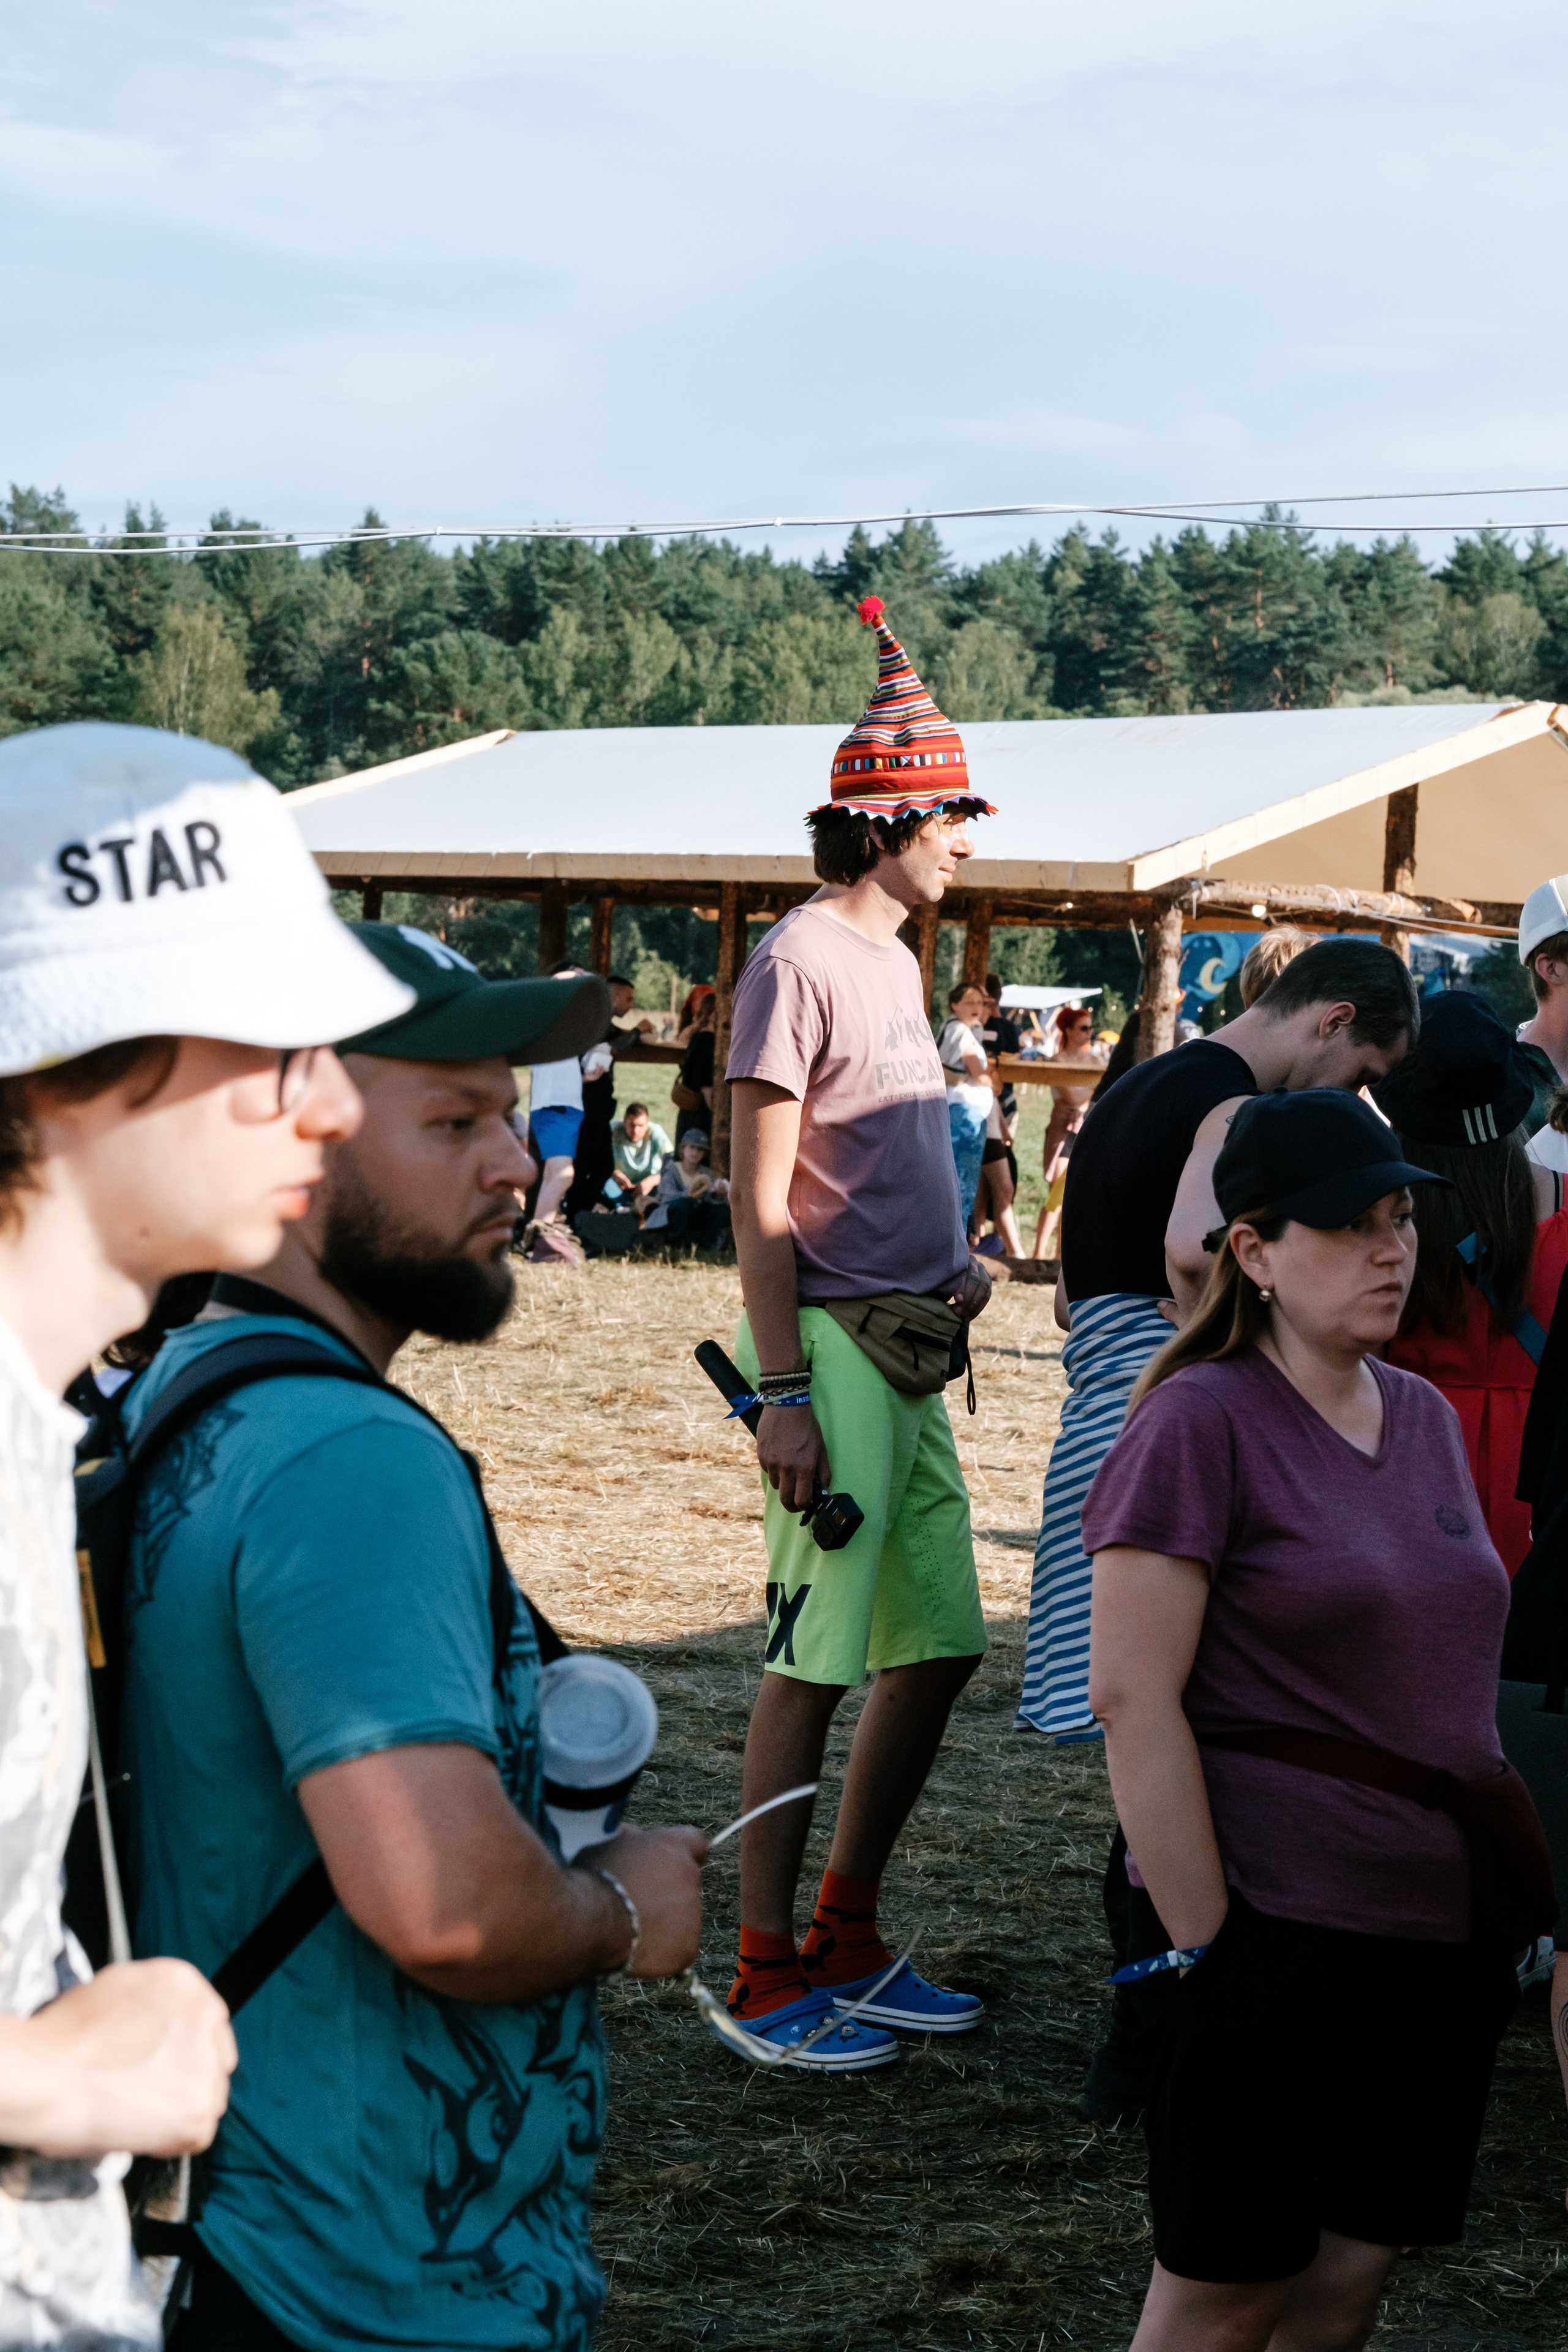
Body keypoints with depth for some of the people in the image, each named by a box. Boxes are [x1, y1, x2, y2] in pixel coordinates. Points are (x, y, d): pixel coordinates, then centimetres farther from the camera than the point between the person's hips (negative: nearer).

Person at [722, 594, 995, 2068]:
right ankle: (767, 1972, 1)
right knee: (815, 1659, -7)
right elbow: (759, 1197, -14)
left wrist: (953, 1263, 14)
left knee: (937, 1645, 11)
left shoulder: (897, 958, 18)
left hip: (911, 1350, 9)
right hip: (832, 1342, -9)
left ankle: (844, 1941, 21)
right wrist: (781, 1392, -19)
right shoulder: (800, 960, -10)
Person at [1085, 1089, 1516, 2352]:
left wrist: (1510, 1899, 14)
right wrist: (1204, 1943, -16)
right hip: (1281, 1927, -6)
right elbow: (1133, 1697, -15)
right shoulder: (1202, 1419, -11)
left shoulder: (1424, 1416, 11)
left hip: (1445, 1936, 7)